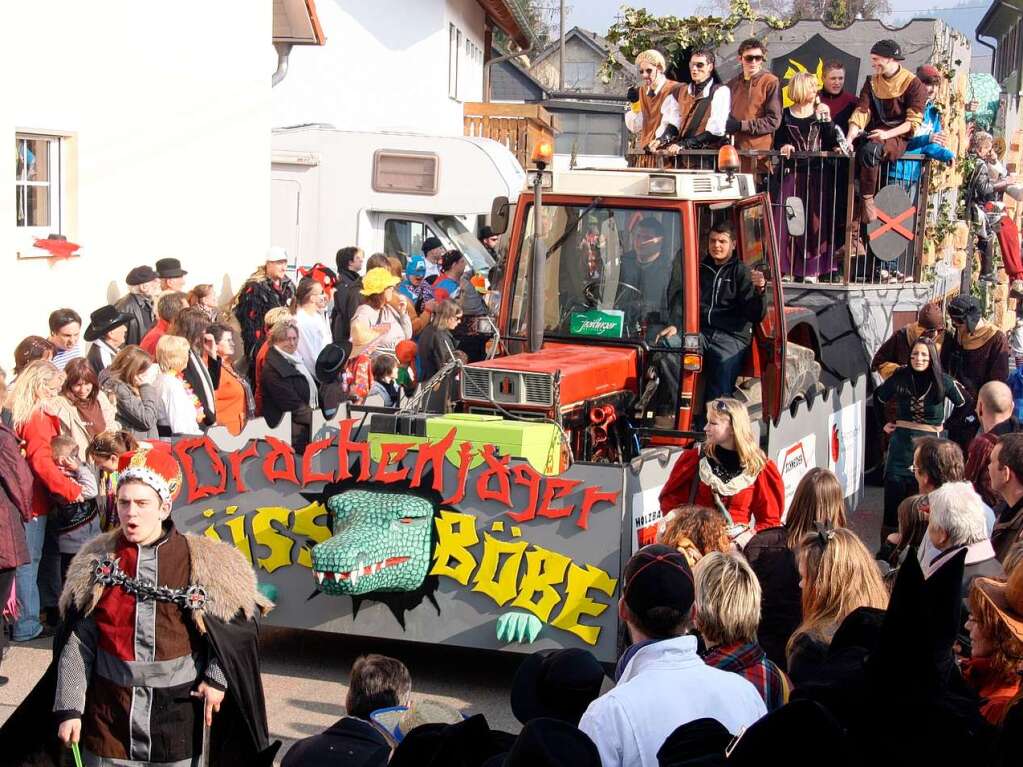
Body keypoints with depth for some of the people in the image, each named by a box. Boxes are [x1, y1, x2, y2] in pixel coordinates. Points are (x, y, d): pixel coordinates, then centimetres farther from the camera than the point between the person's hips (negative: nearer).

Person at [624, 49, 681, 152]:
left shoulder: (673, 90, -4)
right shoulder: (641, 92, 16)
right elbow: (635, 128, 14)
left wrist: (662, 139, -33)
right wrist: (634, 104, 1)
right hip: (644, 150, 5)